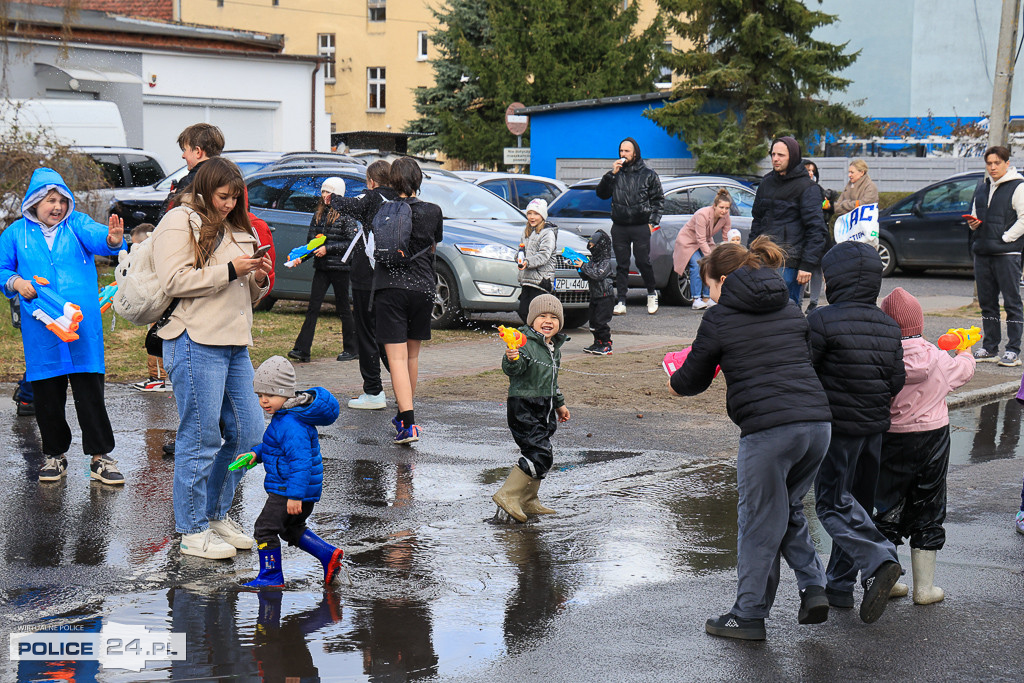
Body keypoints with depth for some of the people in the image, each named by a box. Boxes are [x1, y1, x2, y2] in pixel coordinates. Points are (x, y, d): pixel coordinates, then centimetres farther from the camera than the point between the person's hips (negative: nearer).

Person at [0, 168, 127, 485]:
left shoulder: (77, 224, 4)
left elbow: (96, 237, -16)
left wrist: (112, 240, -40)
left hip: (82, 324, -1)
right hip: (40, 326, 1)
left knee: (90, 391, -2)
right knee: (47, 395, 7)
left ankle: (100, 457, 6)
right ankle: (55, 455, 23)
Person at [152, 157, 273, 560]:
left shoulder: (236, 228, 22)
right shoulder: (180, 223, -3)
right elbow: (174, 281, -16)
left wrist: (258, 280, 4)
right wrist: (230, 270, -16)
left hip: (235, 344, 8)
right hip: (196, 344, -8)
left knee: (247, 431, 9)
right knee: (201, 437, -5)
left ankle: (216, 515, 23)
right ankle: (193, 531, 3)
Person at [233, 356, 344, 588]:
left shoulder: (292, 424, -24)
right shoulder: (285, 417, 11)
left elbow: (300, 460, -27)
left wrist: (295, 495, -28)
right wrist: (255, 454, 16)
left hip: (289, 488, -11)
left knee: (265, 528, -3)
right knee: (291, 529, 24)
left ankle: (271, 576, 6)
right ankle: (328, 554, 20)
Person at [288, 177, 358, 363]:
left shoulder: (346, 215, -6)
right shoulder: (319, 213, 12)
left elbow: (351, 242, -10)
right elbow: (310, 236, 17)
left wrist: (328, 248, -16)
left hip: (339, 266, -5)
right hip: (321, 266, 5)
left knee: (343, 308, 3)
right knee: (313, 307, -2)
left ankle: (350, 349, 15)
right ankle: (302, 349, -6)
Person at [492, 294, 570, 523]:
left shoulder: (555, 347, 13)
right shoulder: (525, 343, -15)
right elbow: (513, 370, -31)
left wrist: (559, 404, 32)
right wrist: (512, 360, -52)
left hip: (545, 409, 9)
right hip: (524, 407, -9)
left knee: (540, 456, 13)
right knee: (540, 454, -17)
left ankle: (528, 501, 24)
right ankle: (508, 495, -13)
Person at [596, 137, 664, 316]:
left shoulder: (648, 175, 5)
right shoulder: (616, 174, 10)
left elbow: (658, 199, 9)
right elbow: (601, 193, 4)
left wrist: (653, 221, -1)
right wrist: (611, 174, -7)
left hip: (641, 227, -2)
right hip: (619, 227, 3)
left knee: (643, 262, -6)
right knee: (621, 265, 3)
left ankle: (652, 294, 15)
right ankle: (621, 302, 5)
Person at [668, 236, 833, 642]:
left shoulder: (719, 319, 2)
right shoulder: (791, 311, 18)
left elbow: (691, 382, 10)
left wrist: (674, 382, 33)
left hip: (767, 429, -6)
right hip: (817, 421, 6)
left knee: (759, 522, 5)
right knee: (789, 509, 24)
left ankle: (749, 615, 13)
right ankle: (813, 587, 11)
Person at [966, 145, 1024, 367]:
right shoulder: (982, 188, 16)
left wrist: (1005, 239, -15)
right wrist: (973, 223, 3)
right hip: (982, 253, 7)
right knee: (987, 302, 10)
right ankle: (990, 348, 17)